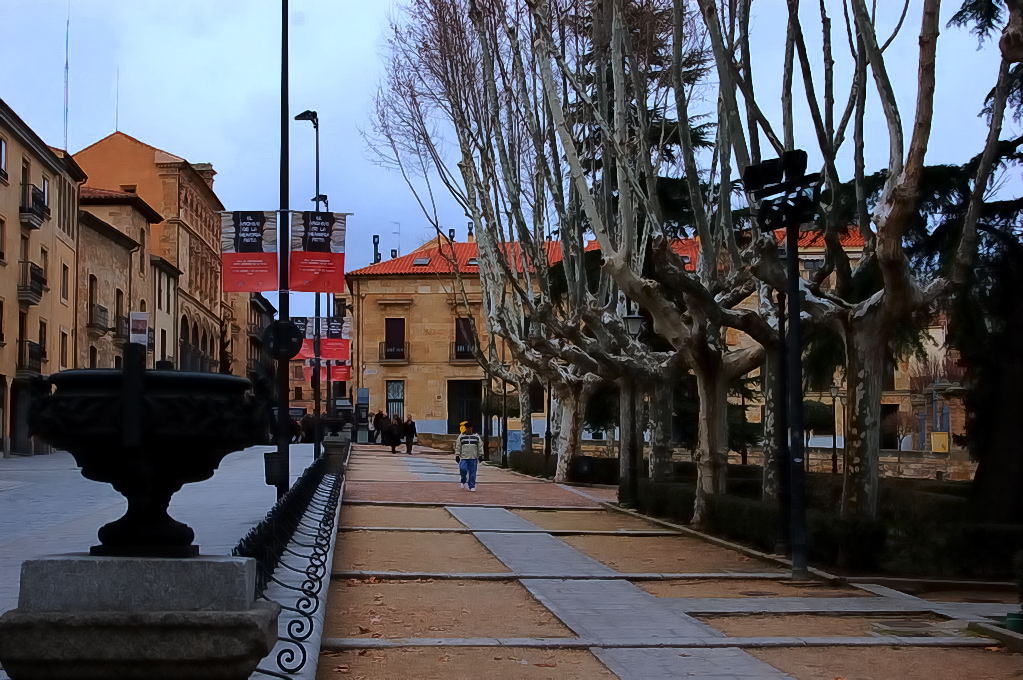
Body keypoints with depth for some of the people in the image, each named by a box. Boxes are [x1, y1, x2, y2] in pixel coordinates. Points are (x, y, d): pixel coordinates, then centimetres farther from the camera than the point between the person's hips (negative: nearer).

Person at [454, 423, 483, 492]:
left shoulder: (476, 436, 8)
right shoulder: (461, 437, 6)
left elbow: (480, 446, 9)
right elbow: (458, 446, 5)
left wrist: (480, 455, 4)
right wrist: (457, 455, -1)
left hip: (473, 458, 1)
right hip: (464, 458, -1)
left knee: (472, 473, 0)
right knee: (463, 469, -15)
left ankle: (472, 486, 6)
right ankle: (463, 481, 13)